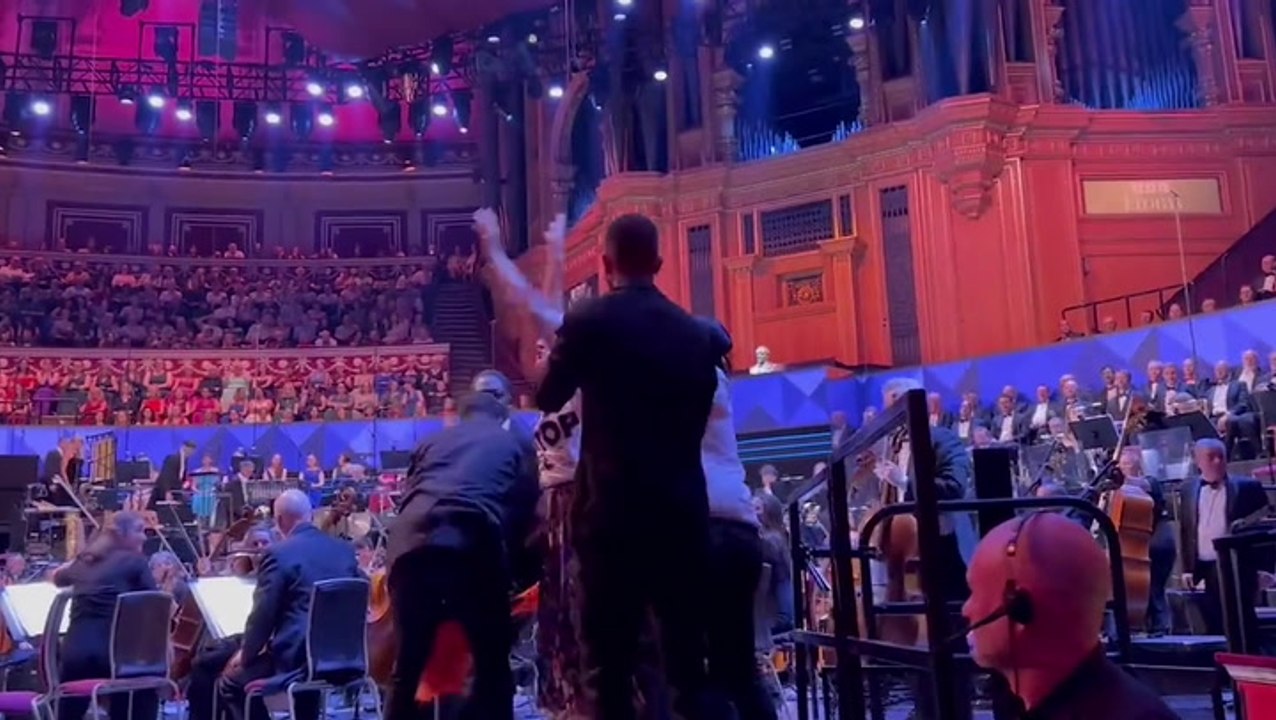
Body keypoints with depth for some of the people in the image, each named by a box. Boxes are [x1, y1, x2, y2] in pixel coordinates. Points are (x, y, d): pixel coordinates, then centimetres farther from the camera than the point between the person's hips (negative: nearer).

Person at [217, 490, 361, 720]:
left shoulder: (278, 554, -11)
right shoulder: (346, 550, 7)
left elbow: (263, 614, -9)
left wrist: (246, 653, 7)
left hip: (295, 658, -6)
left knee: (231, 681, 17)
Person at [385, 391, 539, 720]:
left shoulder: (431, 442, 34)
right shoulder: (518, 443, 26)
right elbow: (527, 511, 17)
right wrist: (510, 568, 26)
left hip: (411, 545, 3)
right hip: (476, 547, -3)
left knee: (407, 669, 12)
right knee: (493, 668, 9)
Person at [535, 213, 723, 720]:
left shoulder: (589, 321, -4)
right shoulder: (696, 333, 9)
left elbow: (547, 399, 9)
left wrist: (562, 359, 27)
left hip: (615, 513, -4)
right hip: (683, 511, 5)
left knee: (609, 671, 2)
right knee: (689, 665, 12)